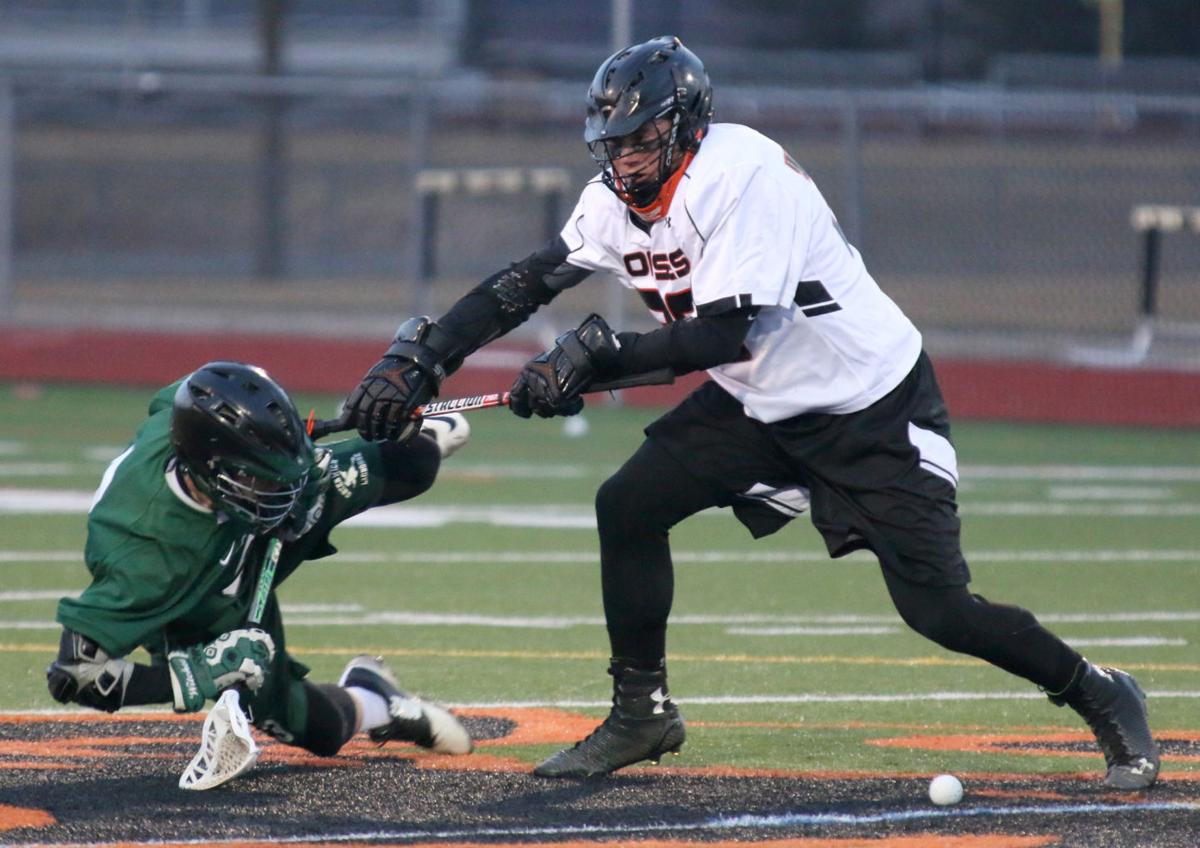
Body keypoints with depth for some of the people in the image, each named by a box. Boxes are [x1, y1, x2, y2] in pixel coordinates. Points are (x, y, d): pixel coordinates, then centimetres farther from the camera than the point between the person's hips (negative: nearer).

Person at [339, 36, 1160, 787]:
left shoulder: (743, 173, -28)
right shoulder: (619, 199, -5)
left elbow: (730, 330, -31)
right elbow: (522, 285, -4)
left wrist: (594, 355, -32)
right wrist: (421, 358, -16)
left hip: (873, 407, -7)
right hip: (759, 405, 7)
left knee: (937, 608, -12)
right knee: (627, 506, -6)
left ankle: (1099, 696, 10)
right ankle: (643, 714, 9)